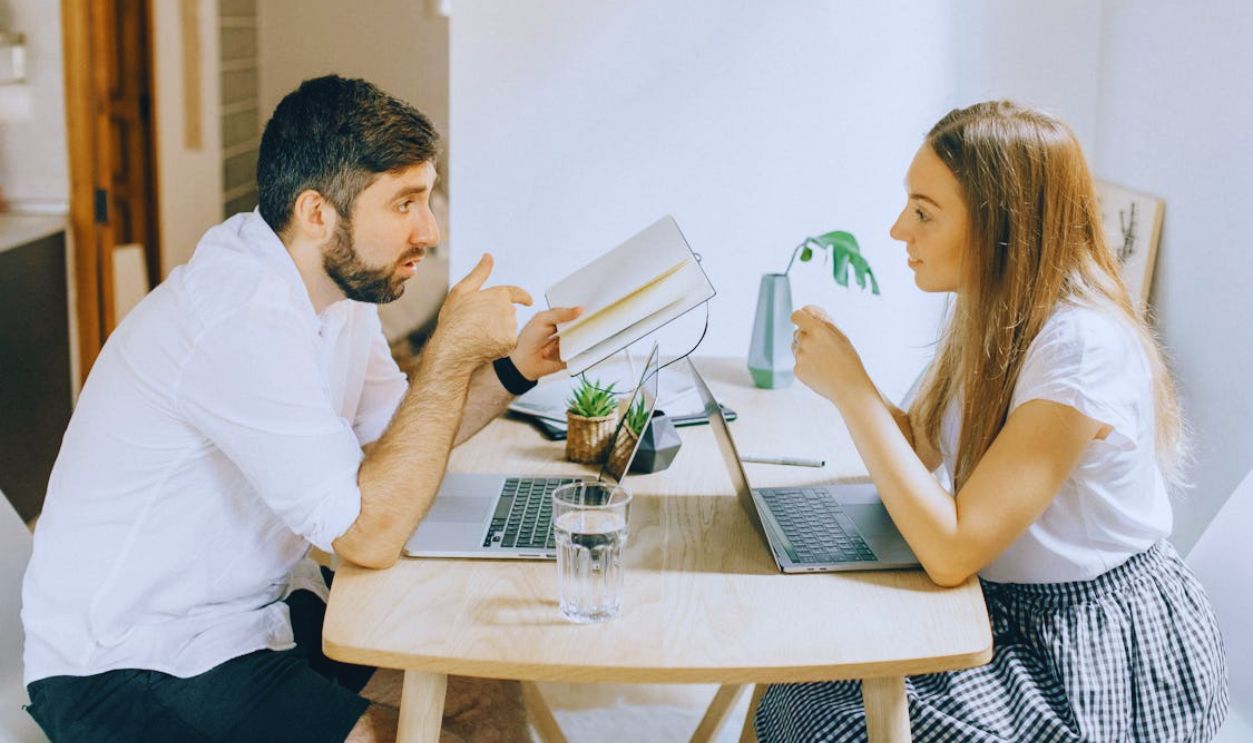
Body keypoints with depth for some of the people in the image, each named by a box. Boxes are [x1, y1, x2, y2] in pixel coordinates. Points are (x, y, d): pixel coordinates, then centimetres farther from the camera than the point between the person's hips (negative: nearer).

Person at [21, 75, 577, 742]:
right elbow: (370, 533, -29)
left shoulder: (341, 282, 2)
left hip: (260, 606, 9)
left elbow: (397, 437, 11)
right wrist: (451, 351, -24)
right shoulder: (244, 318, -28)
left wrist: (514, 368, -2)